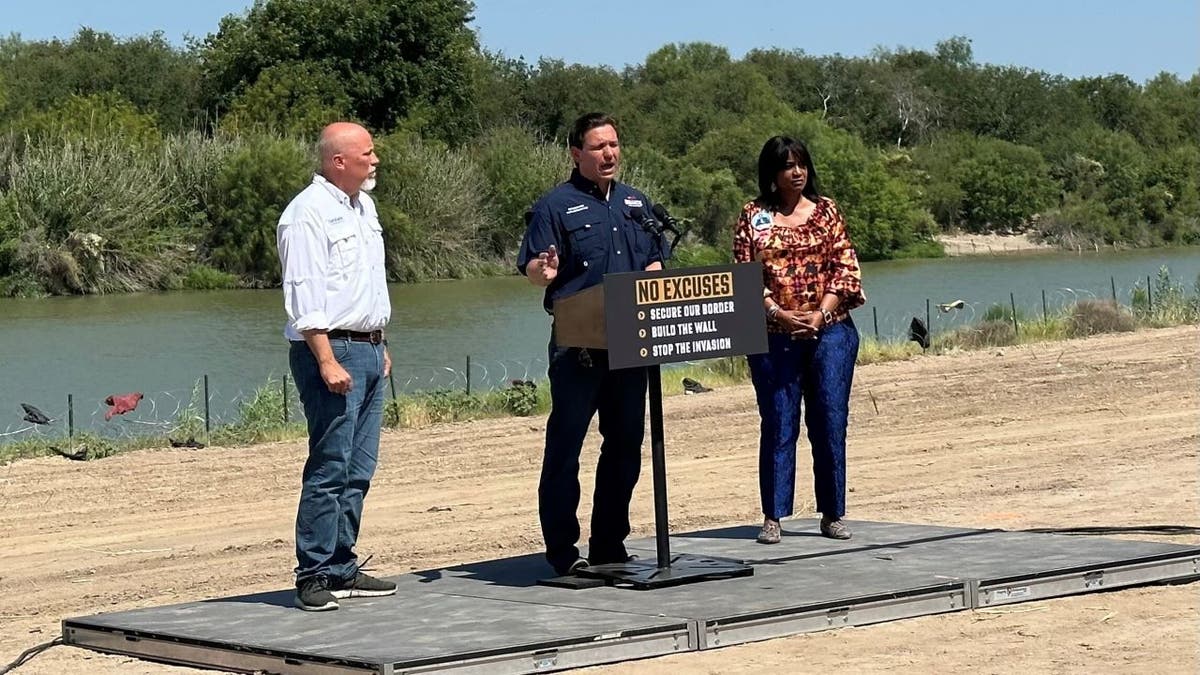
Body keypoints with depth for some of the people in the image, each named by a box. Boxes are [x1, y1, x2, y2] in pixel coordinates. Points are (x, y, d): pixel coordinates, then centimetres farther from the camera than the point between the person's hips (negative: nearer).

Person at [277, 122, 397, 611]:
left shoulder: (363, 206, 17)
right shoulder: (308, 213, -12)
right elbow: (304, 296, -17)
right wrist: (328, 362, -22)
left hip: (368, 349, 9)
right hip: (331, 350, -9)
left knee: (358, 470, 9)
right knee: (329, 469, -9)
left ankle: (341, 569, 14)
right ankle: (314, 577, -6)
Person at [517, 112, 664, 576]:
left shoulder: (636, 203, 16)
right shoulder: (555, 205, -2)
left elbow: (655, 260, 20)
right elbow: (529, 267, -9)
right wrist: (544, 271, -32)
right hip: (577, 345, -6)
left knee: (626, 443, 10)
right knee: (565, 444, -4)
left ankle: (610, 546, 19)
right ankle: (562, 552, -1)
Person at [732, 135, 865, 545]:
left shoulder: (826, 211, 7)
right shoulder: (753, 216, 4)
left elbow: (845, 266, 4)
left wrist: (821, 314, -8)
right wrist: (779, 314, -12)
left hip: (829, 331, 1)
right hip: (774, 337, -1)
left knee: (831, 422, 2)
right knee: (778, 424, 1)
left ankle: (832, 514, 10)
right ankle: (773, 516, 6)